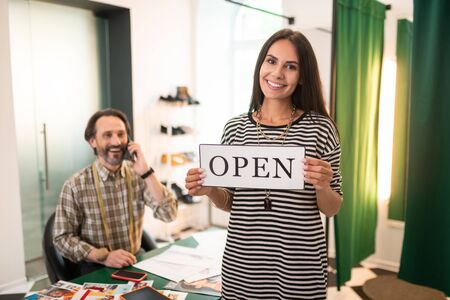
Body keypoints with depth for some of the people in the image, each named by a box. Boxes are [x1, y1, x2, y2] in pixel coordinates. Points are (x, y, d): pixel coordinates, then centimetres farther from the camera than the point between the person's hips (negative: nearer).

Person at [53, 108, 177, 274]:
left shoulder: (138, 174, -3)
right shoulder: (75, 185, -10)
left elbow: (168, 214, -11)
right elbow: (62, 238, -6)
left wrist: (146, 172, -20)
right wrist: (103, 256, -19)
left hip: (136, 262, 2)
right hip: (96, 269, -2)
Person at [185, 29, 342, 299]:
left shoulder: (320, 127, -7)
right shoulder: (235, 128, -1)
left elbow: (332, 209, 0)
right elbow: (230, 203, 8)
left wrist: (323, 187, -20)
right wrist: (210, 190, -12)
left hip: (299, 266, -1)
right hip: (242, 264, 2)